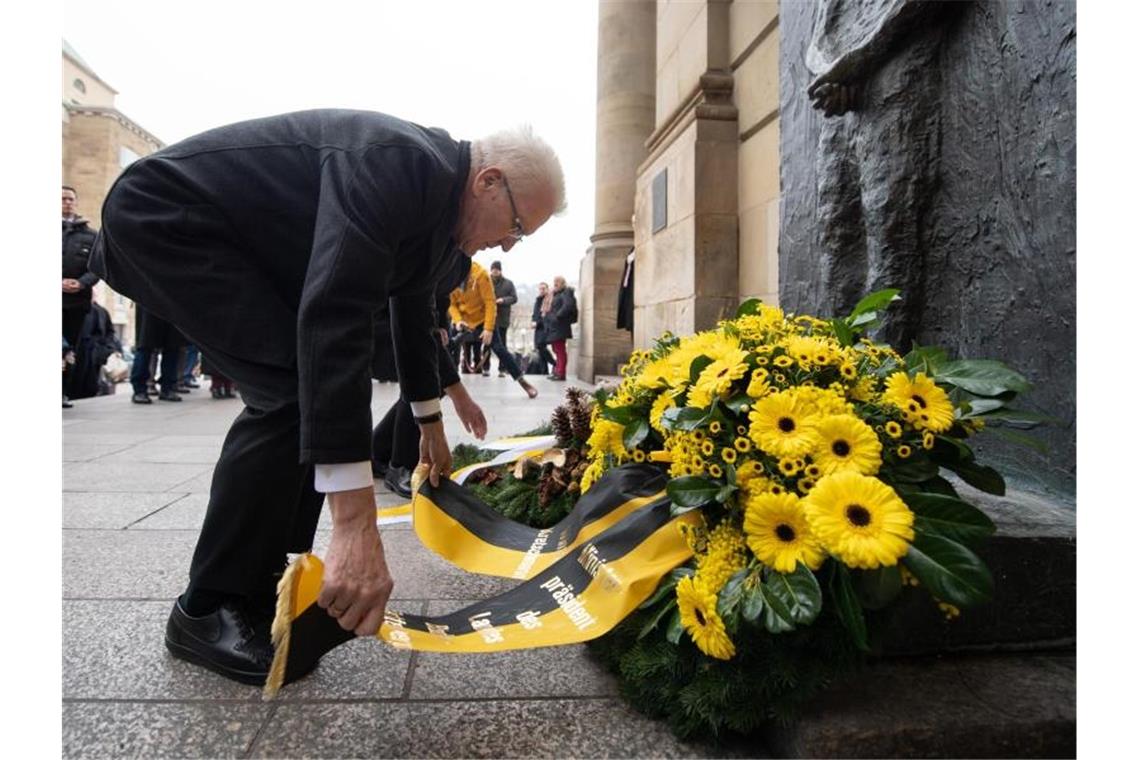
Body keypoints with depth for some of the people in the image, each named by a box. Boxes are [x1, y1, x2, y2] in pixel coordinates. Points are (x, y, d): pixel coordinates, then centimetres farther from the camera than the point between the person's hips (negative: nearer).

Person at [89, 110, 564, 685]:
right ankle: (207, 611, -5)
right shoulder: (395, 165, -30)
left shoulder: (443, 205, 2)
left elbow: (413, 313, 17)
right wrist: (356, 524, -44)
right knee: (292, 393, -21)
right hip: (164, 217, -10)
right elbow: (333, 317, -41)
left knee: (319, 387, 3)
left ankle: (260, 577, 14)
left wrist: (430, 425, 28)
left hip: (241, 244, 10)